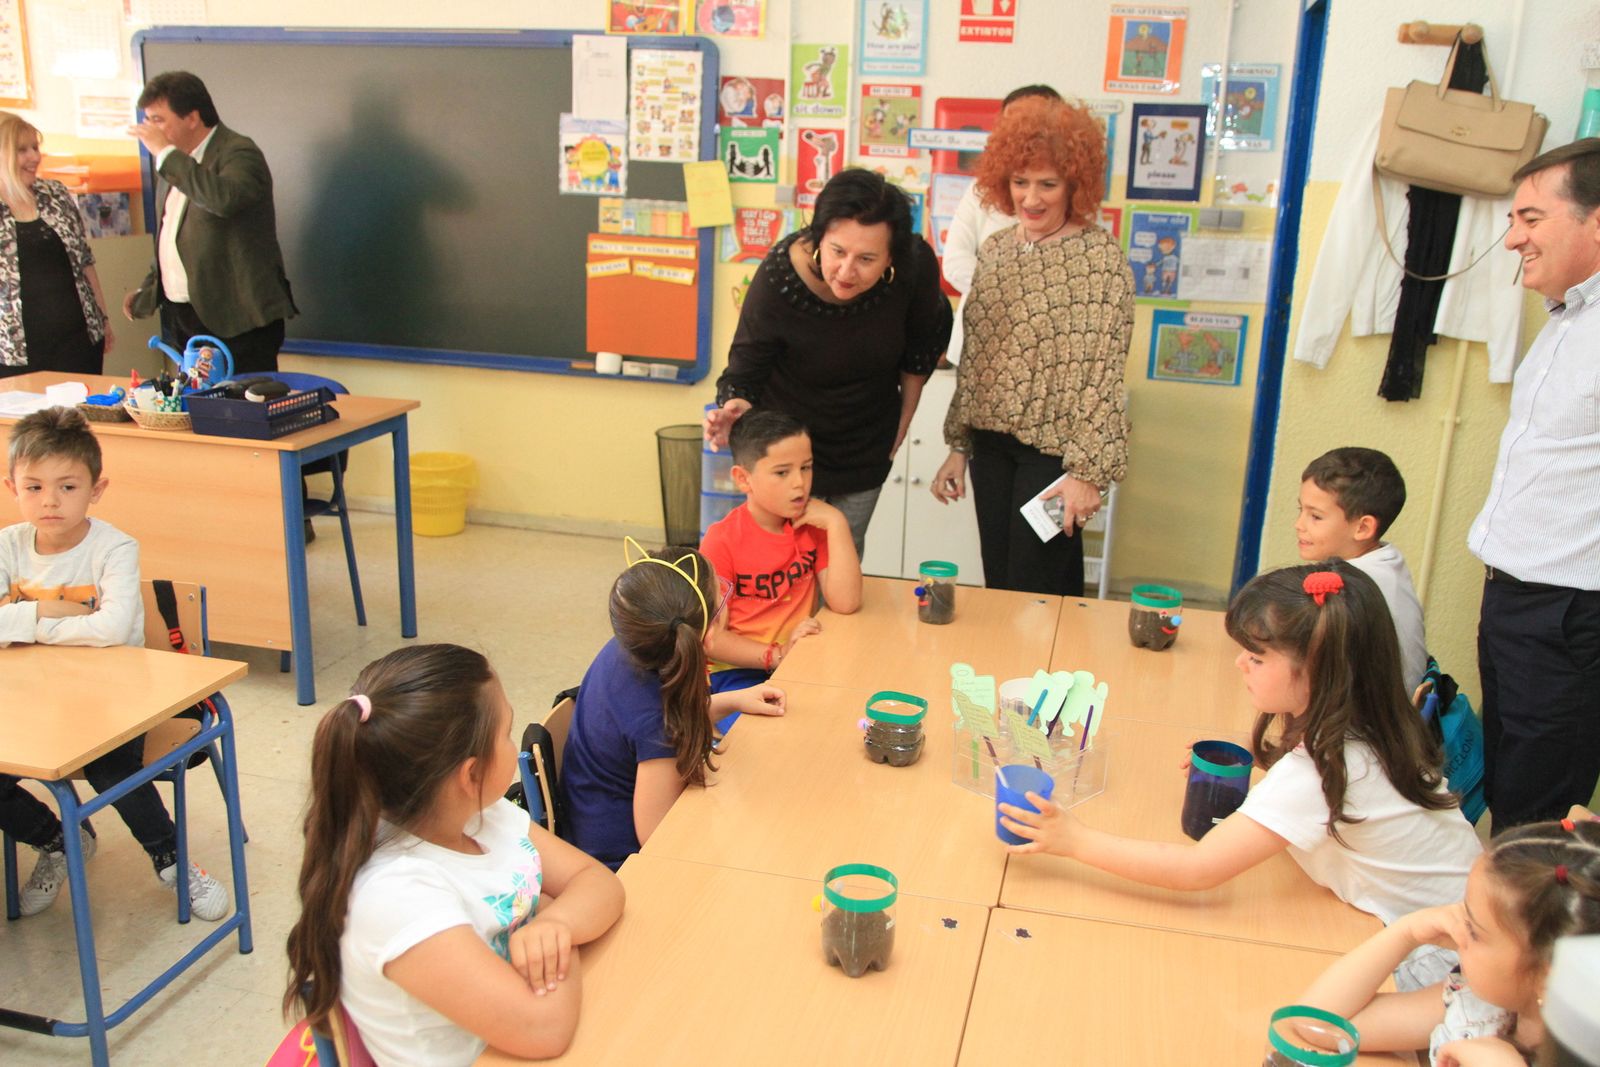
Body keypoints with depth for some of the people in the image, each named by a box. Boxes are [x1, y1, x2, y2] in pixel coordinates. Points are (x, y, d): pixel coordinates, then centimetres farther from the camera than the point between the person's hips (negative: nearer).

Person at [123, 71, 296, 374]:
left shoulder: (239, 153, -10)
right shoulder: (174, 166, 17)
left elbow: (225, 198, -34)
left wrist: (166, 153, -23)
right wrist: (146, 292, 16)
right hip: (181, 321, 8)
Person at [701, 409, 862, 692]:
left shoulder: (813, 526, 2)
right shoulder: (722, 541, -13)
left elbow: (845, 603, -10)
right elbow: (710, 638, -13)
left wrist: (836, 523, -14)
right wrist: (778, 655, -24)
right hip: (738, 670, -5)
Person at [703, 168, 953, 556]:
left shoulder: (916, 264, -24)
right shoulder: (778, 277, -30)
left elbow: (924, 344, -3)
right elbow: (743, 373, -19)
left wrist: (903, 422, 6)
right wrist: (735, 409, -41)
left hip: (866, 448, 2)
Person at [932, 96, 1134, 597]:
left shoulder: (1099, 255, -11)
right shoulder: (993, 249, 8)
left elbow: (1102, 370, -14)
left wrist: (1087, 471, -17)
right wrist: (958, 446, 14)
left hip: (1053, 448, -6)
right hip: (992, 443, 6)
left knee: (1037, 592, 0)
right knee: (997, 583, 13)